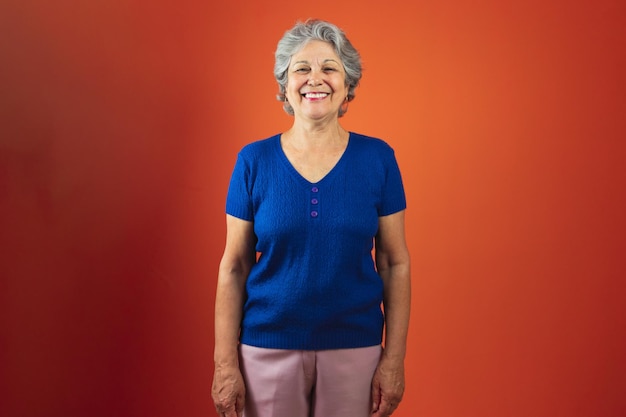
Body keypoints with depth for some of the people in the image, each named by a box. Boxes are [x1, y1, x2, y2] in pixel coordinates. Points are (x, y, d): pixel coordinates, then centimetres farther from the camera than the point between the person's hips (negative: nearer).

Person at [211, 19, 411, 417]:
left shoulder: (378, 158, -4)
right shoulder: (254, 160, -4)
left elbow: (395, 263, -1)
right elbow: (234, 267, -1)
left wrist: (395, 359, -4)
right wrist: (225, 364, -4)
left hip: (355, 347, 0)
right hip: (267, 347, 0)